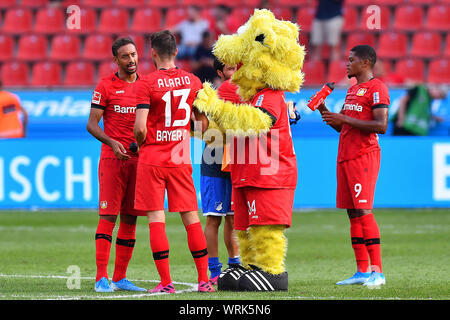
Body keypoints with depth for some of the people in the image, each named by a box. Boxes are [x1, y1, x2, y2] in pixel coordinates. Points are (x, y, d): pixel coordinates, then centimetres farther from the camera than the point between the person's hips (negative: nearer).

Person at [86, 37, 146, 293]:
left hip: (139, 158, 5)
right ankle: (102, 278, -9)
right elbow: (92, 124, -4)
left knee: (130, 218, 6)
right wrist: (112, 142, -19)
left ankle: (120, 278, 11)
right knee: (108, 216, -9)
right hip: (113, 157, -4)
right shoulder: (106, 86, -1)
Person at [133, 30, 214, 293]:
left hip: (152, 160, -4)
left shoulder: (147, 84, -10)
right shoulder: (193, 81, 3)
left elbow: (140, 128, -15)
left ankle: (166, 282, -4)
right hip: (181, 159, 4)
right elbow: (203, 124, 9)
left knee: (156, 217, -1)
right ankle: (204, 279, 8)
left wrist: (142, 145, 5)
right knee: (191, 217, 9)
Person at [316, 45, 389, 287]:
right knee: (353, 213, 6)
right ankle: (362, 272, 8)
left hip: (364, 156, -9)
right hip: (345, 156, 9)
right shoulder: (352, 90, 21)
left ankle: (377, 271, -14)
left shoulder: (376, 88, -8)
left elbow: (381, 126, -18)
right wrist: (324, 111, 10)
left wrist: (344, 119, -16)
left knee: (363, 212, -13)